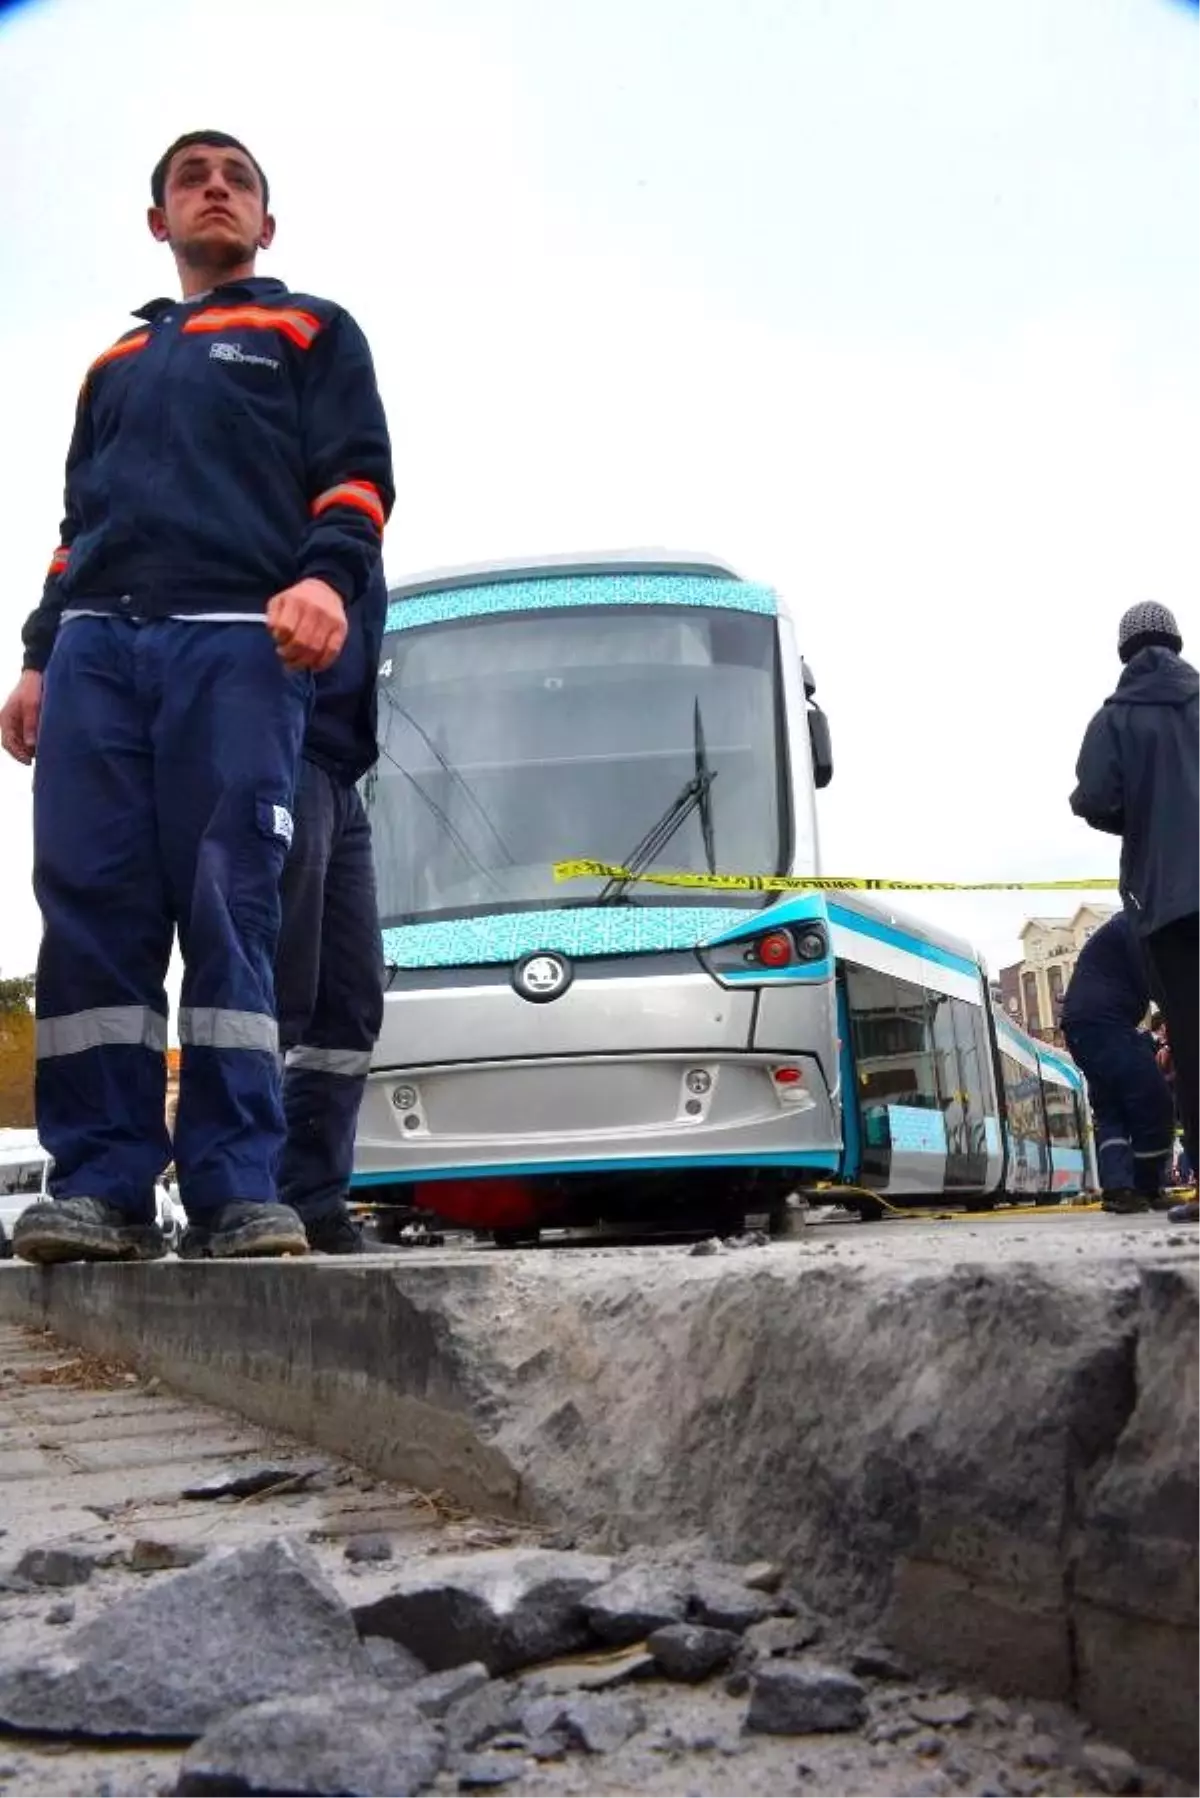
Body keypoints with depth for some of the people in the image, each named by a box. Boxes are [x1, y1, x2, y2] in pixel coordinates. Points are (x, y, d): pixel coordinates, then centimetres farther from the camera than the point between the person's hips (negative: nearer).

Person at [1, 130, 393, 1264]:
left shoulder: (311, 332, 20)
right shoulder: (115, 363, 33)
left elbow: (356, 475, 5)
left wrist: (325, 578, -16)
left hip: (236, 641, -4)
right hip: (94, 645, 4)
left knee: (229, 909, -14)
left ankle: (237, 1188, -15)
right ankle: (101, 1185, -8)